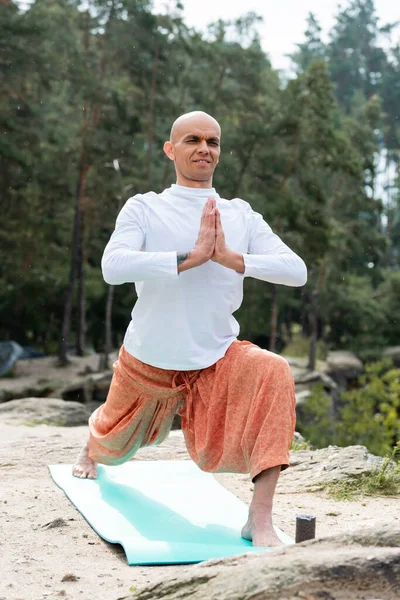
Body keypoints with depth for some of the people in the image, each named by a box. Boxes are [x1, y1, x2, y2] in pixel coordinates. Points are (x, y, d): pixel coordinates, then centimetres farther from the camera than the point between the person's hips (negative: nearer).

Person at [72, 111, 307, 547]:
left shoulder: (241, 216, -1)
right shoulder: (144, 209, -8)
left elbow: (296, 271, -12)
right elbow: (113, 267, -27)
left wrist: (231, 258, -25)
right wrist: (192, 256, -31)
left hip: (217, 359, 1)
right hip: (148, 361, 0)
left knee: (273, 373, -30)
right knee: (113, 445, 22)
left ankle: (260, 520, -28)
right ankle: (91, 451, 64)